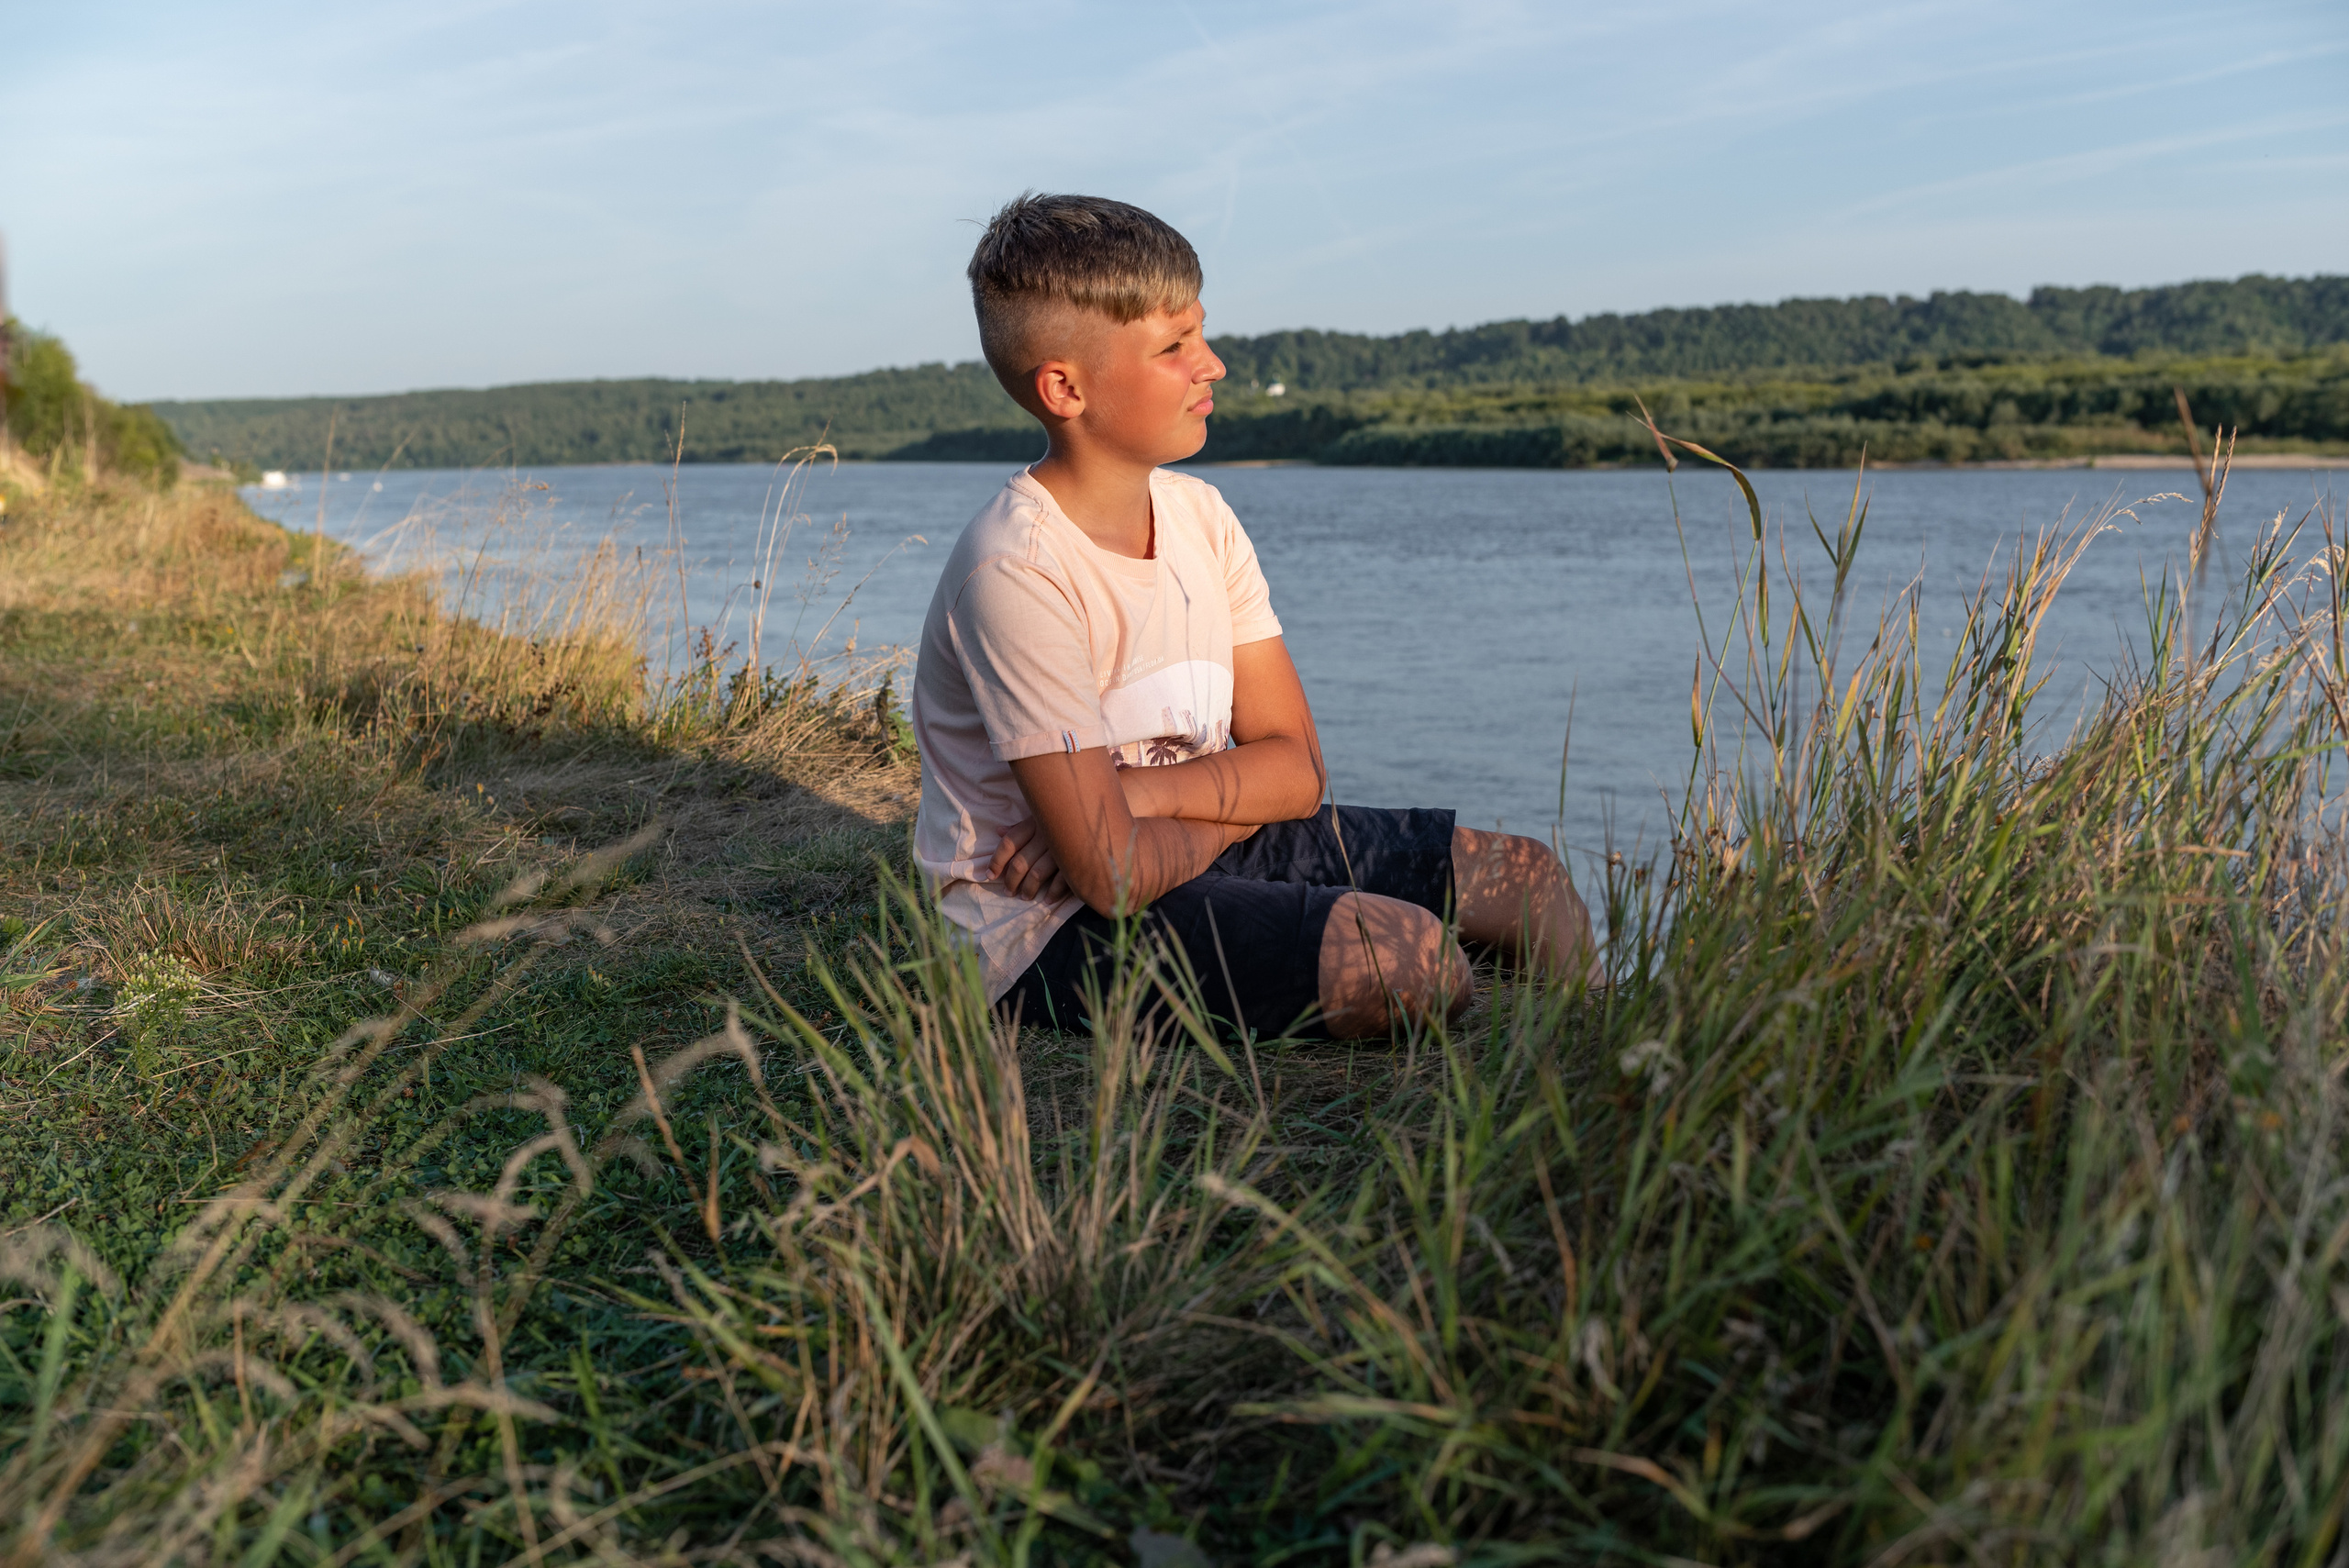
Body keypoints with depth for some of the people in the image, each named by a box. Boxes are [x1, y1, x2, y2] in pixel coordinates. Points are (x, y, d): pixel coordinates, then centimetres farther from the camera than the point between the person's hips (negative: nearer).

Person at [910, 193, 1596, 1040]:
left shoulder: (1200, 516, 1)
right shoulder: (1019, 569, -24)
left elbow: (1296, 767, -1)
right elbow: (1116, 872, -26)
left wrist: (1137, 795, -18)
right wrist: (1225, 806, -6)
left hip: (1180, 851, 8)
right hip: (1054, 932, -8)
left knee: (1527, 879, 5)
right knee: (1402, 955, -27)